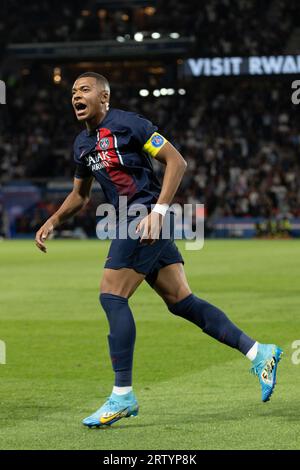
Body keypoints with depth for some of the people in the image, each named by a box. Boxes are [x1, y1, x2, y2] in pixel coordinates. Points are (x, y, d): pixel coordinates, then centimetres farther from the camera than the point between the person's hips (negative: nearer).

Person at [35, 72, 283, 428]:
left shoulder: (127, 124, -9)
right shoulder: (82, 144, 17)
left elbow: (176, 161, -11)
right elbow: (80, 194, 30)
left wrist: (158, 211, -20)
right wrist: (53, 222, 16)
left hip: (146, 217, -9)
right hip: (129, 222, 9)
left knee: (111, 296, -13)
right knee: (181, 302, 5)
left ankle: (122, 395, -8)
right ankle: (258, 353, 10)